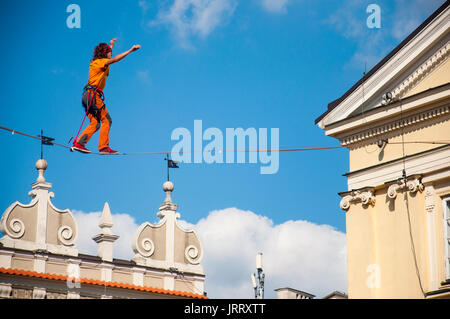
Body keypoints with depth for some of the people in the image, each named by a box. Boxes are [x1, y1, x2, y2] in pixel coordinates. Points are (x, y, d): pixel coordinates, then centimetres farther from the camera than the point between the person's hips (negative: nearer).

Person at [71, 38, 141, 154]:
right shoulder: (99, 62, -7)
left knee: (95, 123, 8)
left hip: (89, 96, 10)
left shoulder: (98, 62, 19)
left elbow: (108, 57, 44)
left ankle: (78, 144, 2)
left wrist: (111, 45, 59)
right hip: (93, 94, -10)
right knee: (106, 120, -10)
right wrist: (130, 50, -26)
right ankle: (104, 147, -14)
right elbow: (115, 59, -22)